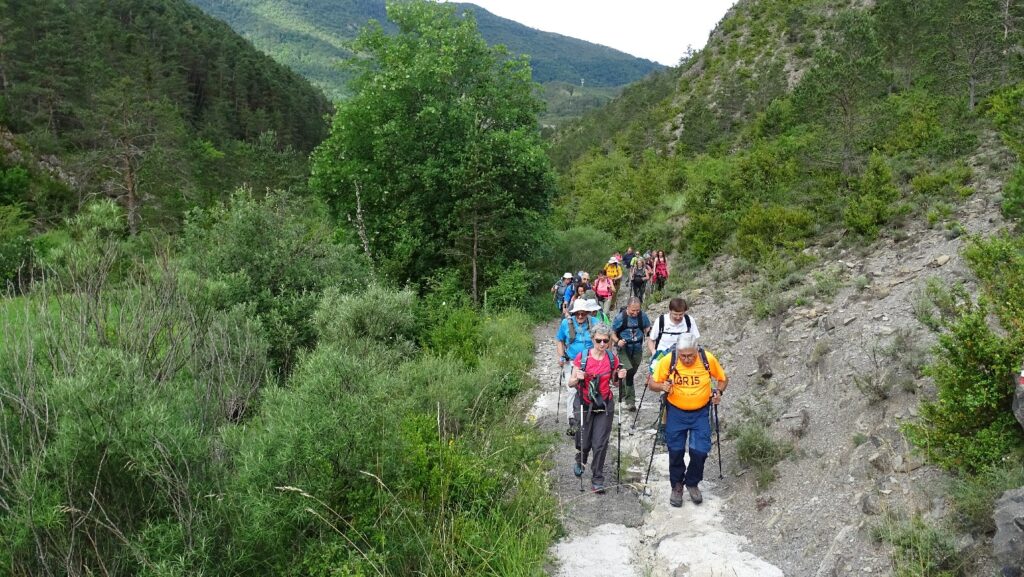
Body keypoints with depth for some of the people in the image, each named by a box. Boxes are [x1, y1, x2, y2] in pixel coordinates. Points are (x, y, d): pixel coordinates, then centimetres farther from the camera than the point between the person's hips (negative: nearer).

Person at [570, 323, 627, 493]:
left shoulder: (612, 359, -2)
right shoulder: (582, 357, -10)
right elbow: (571, 384, -5)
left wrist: (619, 377, -8)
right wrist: (578, 378, -26)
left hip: (604, 406, 1)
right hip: (584, 405, -1)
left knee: (600, 444, -1)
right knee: (584, 442, 7)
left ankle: (597, 479, 12)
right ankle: (580, 461, 42)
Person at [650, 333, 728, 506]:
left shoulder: (708, 359, -15)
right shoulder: (667, 361, -17)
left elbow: (723, 379, 3)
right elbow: (653, 384, -6)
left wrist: (719, 392, -16)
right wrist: (662, 386, -27)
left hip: (701, 413, 0)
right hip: (676, 412, 0)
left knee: (700, 451, -3)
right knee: (676, 451, 5)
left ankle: (692, 483, 23)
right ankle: (677, 486, 28)